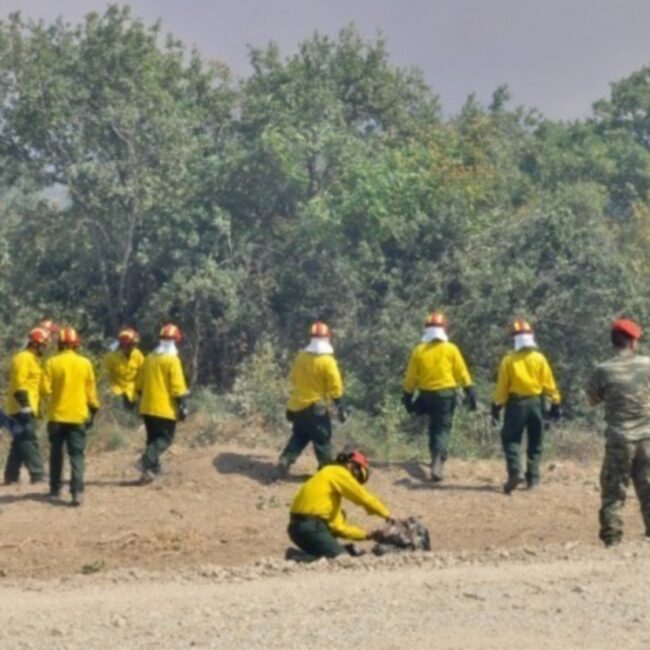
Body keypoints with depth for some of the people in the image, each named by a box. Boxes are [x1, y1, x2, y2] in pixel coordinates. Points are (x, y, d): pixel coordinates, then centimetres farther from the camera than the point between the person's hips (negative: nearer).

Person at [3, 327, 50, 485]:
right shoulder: (23, 358, -11)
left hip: (27, 409, 10)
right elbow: (19, 384, -19)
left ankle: (11, 477, 14)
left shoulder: (34, 359, 21)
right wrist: (25, 405, -24)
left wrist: (36, 407, 24)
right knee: (29, 442, -12)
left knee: (20, 443, 11)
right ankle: (38, 475, -15)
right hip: (22, 409, -10)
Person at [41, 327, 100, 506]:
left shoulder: (52, 363, -7)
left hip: (57, 415, 0)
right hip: (78, 416, 0)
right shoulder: (85, 363, -2)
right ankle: (77, 491, -16)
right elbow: (91, 391, 2)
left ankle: (55, 489, 22)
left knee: (56, 453, 16)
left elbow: (45, 389, -10)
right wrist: (93, 410, 13)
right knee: (76, 454, -1)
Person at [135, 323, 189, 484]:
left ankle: (152, 469, 11)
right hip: (165, 409, -7)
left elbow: (139, 385, 17)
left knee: (153, 438, 15)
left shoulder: (149, 358, 11)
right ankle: (147, 461, -24)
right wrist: (183, 405, -11)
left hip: (148, 407, 7)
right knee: (165, 438, -3)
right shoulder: (172, 360, -11)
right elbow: (178, 386, -16)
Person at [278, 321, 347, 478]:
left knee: (299, 436, 19)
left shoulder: (301, 357, 4)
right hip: (316, 407, -6)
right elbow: (335, 387, -16)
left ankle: (285, 460, 4)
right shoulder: (327, 361, -16)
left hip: (297, 404, 6)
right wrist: (341, 408, -8)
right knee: (322, 440, 3)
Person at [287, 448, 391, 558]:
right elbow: (364, 497, -3)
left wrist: (367, 535, 18)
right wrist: (387, 515, 8)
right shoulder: (337, 472, 0)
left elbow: (337, 525, 23)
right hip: (310, 527, -10)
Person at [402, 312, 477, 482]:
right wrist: (470, 393, 3)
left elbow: (410, 378, 2)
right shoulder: (451, 349, -4)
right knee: (443, 428, -1)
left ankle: (436, 459, 24)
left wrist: (407, 398, 10)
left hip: (426, 394, 2)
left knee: (434, 426, 20)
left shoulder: (418, 351, 0)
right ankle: (438, 459, -22)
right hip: (446, 393, -2)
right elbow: (462, 374, -3)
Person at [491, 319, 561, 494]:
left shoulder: (509, 360, -5)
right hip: (536, 402, 2)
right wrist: (555, 404, 6)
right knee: (535, 442, 12)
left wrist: (496, 407, 1)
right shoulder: (539, 358, -2)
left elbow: (502, 386, -5)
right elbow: (549, 383, -1)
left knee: (511, 439, 3)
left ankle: (515, 472, -17)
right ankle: (533, 478, 10)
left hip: (516, 403, -2)